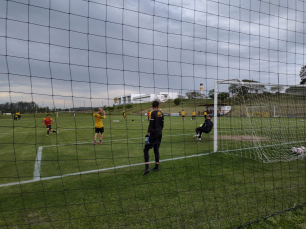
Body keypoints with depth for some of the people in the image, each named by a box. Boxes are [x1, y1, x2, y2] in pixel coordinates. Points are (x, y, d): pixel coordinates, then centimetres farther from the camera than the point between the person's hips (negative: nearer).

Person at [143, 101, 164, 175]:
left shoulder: (153, 113, -10)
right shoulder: (161, 113, 10)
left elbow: (151, 124, -17)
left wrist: (148, 133, -16)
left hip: (153, 133, -7)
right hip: (159, 134, 7)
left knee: (146, 149, -4)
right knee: (156, 150, 15)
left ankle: (147, 168, -14)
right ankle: (156, 167, 20)